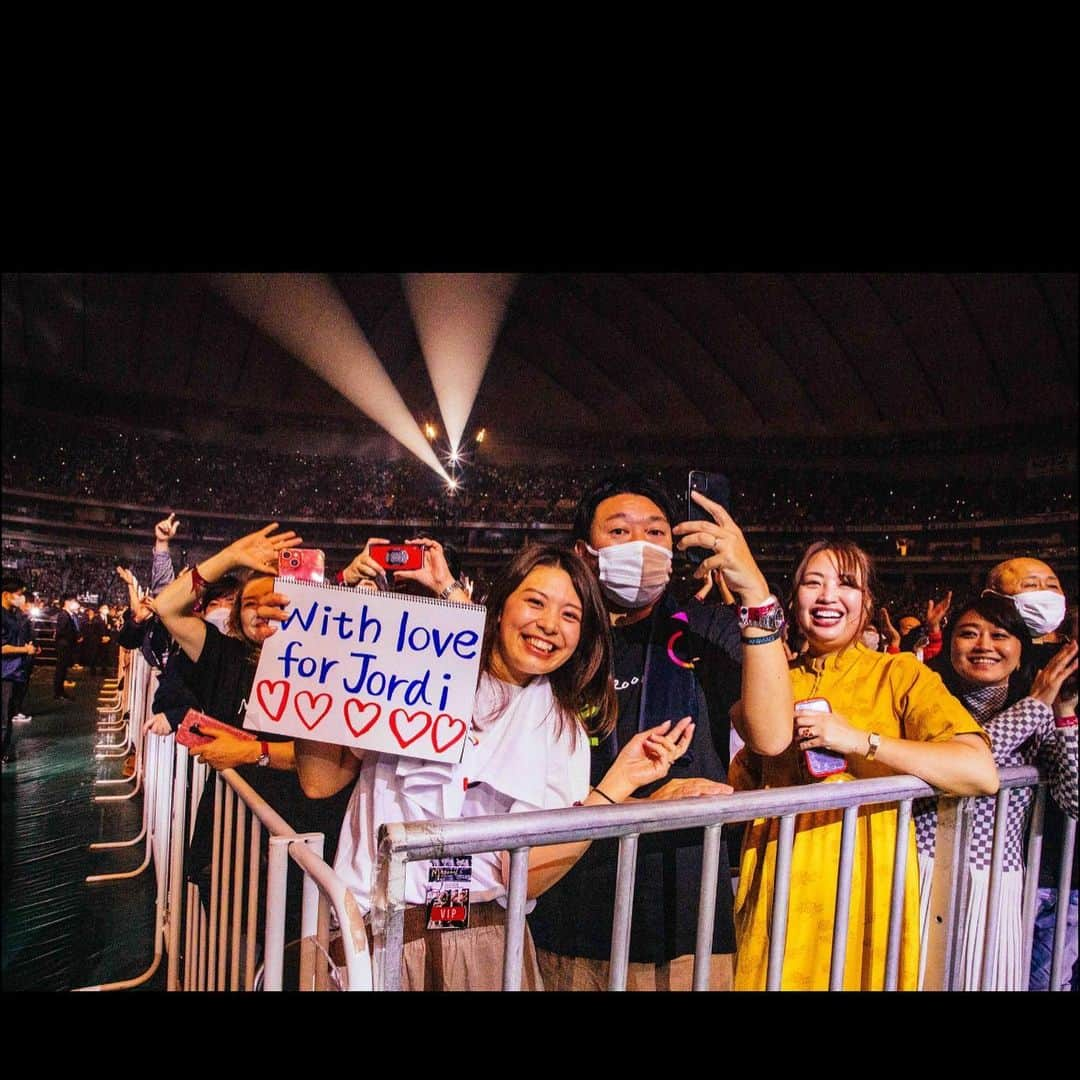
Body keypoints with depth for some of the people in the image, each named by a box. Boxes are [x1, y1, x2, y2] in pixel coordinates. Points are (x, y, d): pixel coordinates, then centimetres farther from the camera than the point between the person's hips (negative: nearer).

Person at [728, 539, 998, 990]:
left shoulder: (900, 673, -4)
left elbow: (981, 773, -16)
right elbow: (746, 784, 14)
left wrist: (860, 740, -21)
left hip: (865, 881, -3)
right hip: (780, 883, 3)